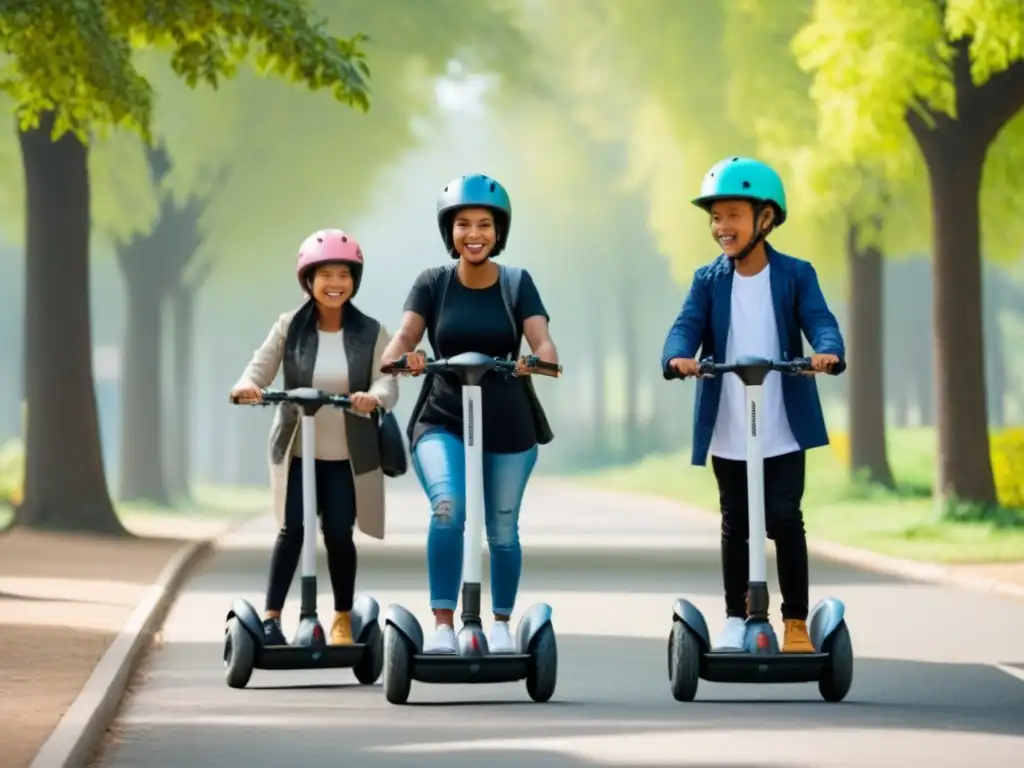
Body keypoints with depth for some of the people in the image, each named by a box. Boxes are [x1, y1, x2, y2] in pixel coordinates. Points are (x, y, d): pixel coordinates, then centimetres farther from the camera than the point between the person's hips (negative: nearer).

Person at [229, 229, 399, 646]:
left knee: (339, 534, 3)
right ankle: (271, 616, -1)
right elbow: (261, 366, -8)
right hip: (296, 450, 0)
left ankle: (343, 618, 22)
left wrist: (374, 398, -37)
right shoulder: (290, 327, -1)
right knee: (292, 529, -7)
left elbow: (387, 382, -13)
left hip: (348, 455, 0)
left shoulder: (371, 333, -3)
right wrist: (247, 386, -32)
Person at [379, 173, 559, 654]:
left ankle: (502, 625, 34)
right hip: (443, 421, -1)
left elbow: (540, 339, -13)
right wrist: (398, 358, -37)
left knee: (502, 531, 10)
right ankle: (443, 624, -21)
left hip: (508, 427, 1)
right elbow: (406, 334, -13)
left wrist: (543, 359, -36)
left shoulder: (517, 284, 1)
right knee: (447, 505, -27)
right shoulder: (432, 284, 1)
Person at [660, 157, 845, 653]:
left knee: (784, 520, -2)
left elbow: (820, 322, -13)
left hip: (784, 428, -2)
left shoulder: (795, 275, -1)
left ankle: (796, 622, 8)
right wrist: (678, 358, -34)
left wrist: (827, 352, -36)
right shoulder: (708, 281, 3)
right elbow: (687, 327, -10)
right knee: (735, 524, 11)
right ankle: (735, 619, 22)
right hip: (726, 431, 2)